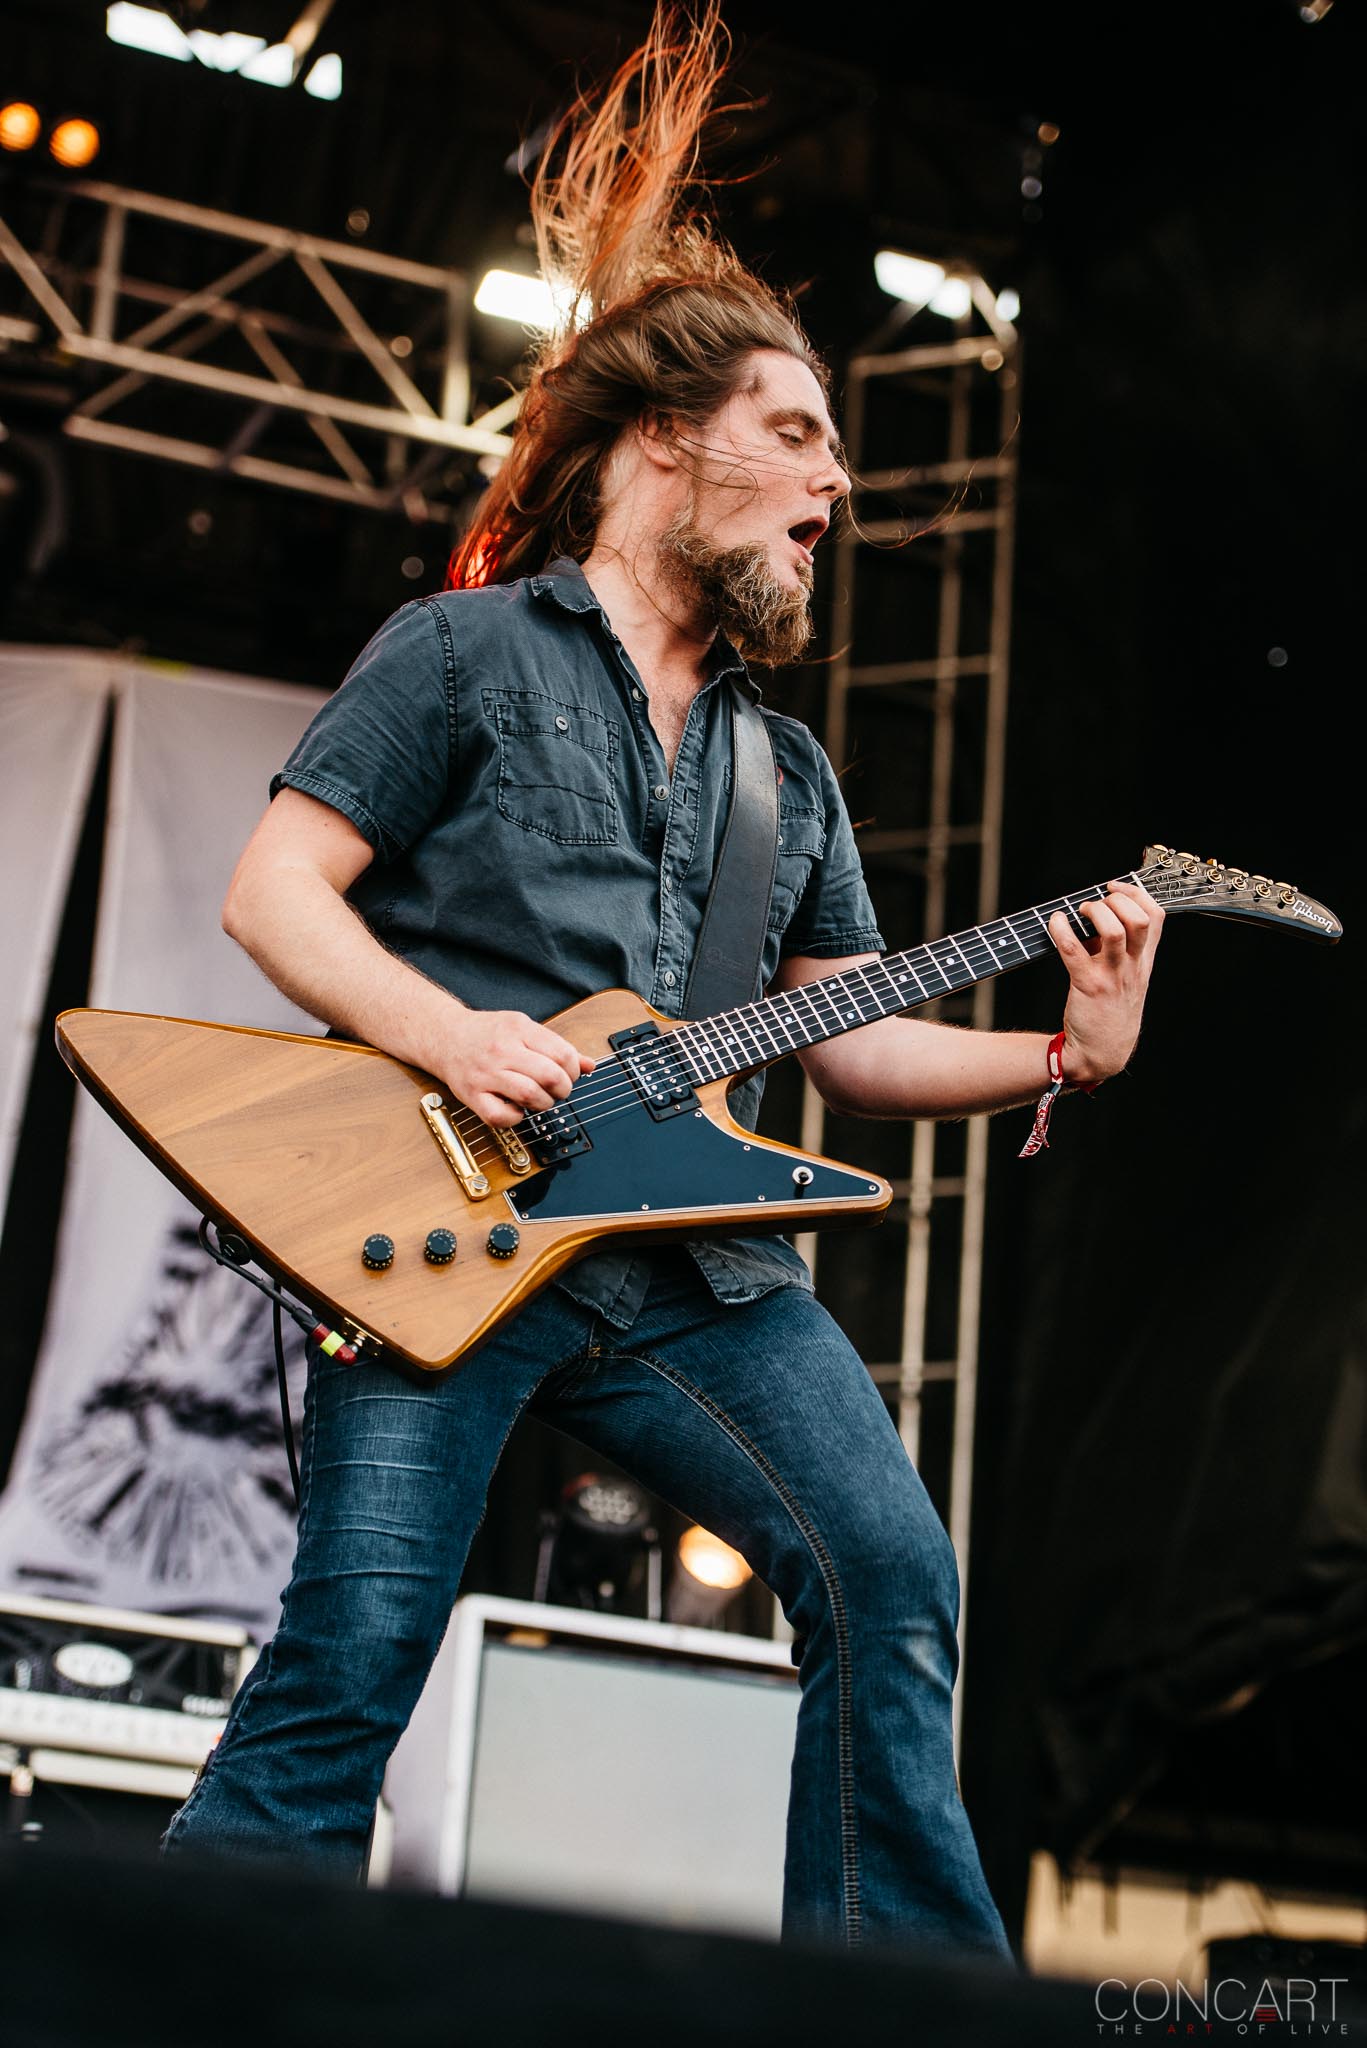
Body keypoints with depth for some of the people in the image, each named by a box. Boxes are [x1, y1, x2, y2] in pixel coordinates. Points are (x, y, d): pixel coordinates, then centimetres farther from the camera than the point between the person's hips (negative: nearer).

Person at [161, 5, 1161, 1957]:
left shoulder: (789, 767, 24)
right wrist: (447, 1032, -16)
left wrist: (1063, 1052, 4)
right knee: (349, 1665, -12)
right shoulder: (462, 651, 7)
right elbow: (275, 887, 1)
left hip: (697, 1250, 5)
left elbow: (852, 1037, 21)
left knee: (895, 1578, -9)